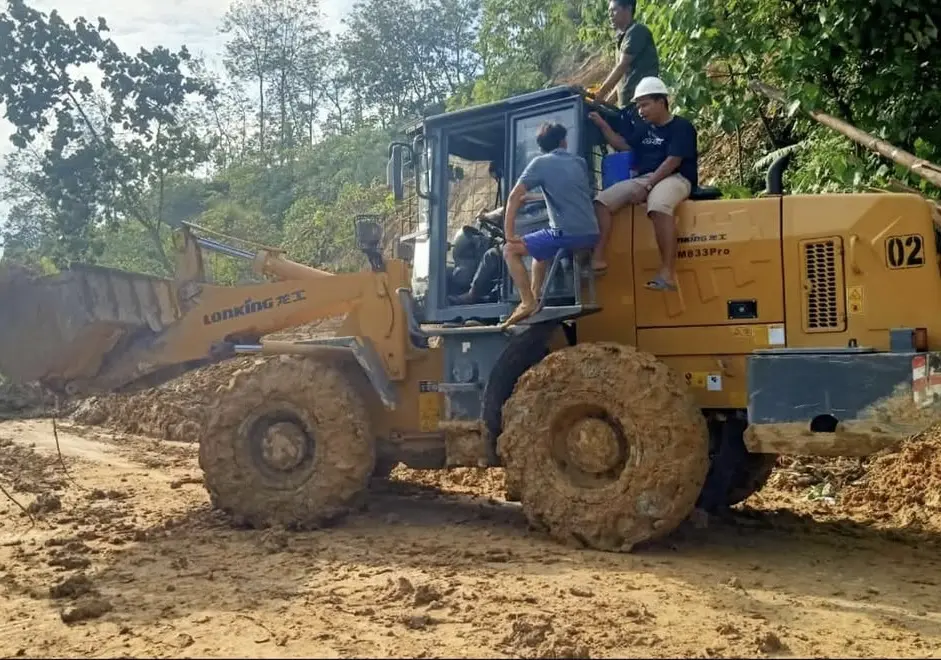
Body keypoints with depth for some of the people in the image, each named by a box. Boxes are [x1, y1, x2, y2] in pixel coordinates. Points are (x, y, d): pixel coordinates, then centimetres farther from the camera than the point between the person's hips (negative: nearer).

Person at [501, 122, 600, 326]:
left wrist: (509, 233, -5)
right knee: (538, 249, 31)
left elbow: (515, 196, -7)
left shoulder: (540, 162, 1)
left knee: (510, 250, 4)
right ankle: (534, 299, 29)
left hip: (568, 234, -7)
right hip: (591, 235, 7)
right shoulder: (580, 162, 18)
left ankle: (527, 302, -5)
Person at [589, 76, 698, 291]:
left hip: (675, 178, -8)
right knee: (602, 200, -11)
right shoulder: (644, 128, 20)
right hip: (644, 179, 8)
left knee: (658, 206, -42)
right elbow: (622, 145, 26)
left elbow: (673, 162, -15)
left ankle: (667, 272, -44)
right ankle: (597, 258, -18)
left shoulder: (681, 127, -5)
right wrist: (603, 125, 13)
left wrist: (647, 186, -21)